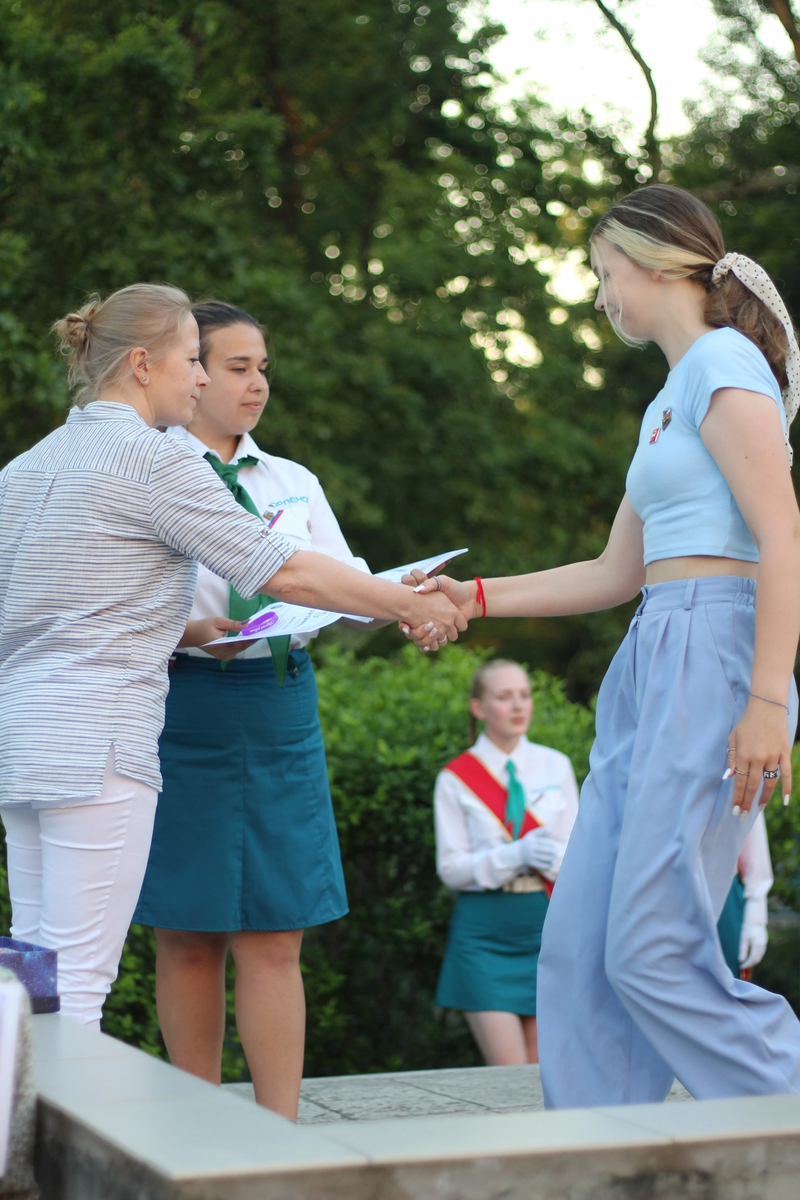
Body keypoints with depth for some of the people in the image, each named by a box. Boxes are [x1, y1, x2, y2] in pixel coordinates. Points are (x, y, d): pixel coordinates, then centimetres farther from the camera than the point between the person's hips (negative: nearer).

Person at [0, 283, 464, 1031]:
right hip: (96, 742, -9)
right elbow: (285, 573, -10)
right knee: (80, 978, -7)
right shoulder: (150, 458, -8)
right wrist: (413, 606, -1)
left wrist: (180, 630, 17)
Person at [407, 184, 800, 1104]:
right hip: (653, 666, 9)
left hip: (711, 654, -9)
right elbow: (615, 575, 27)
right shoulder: (669, 398, 24)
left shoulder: (723, 362, -5)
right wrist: (473, 597, 25)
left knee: (654, 947, -12)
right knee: (581, 943, 4)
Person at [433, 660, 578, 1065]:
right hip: (485, 931, -3)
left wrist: (553, 856, -16)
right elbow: (451, 868, -5)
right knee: (509, 1076, -9)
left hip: (546, 923, 3)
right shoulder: (456, 779, 0)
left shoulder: (555, 766, 8)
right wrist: (516, 855, -19)